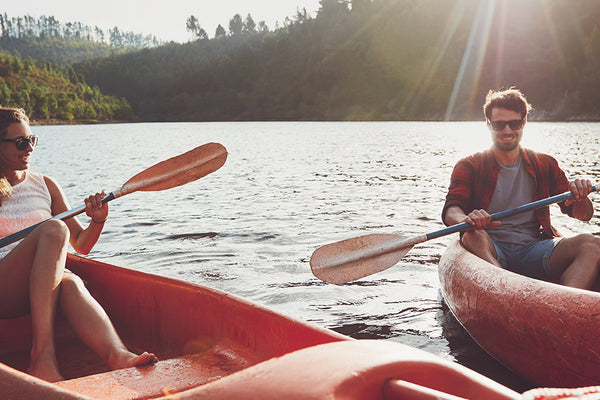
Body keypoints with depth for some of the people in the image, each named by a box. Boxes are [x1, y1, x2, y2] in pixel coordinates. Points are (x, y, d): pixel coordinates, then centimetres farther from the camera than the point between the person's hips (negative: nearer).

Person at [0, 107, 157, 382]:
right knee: (54, 229, -31)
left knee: (70, 283, -35)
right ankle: (42, 355, -45)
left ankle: (116, 355, -63)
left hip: (42, 291, 3)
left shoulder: (45, 186, 19)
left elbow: (82, 245, 17)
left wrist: (97, 222, -3)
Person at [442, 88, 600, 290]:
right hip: (491, 250, -2)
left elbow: (583, 215, 13)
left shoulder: (545, 165, 16)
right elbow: (451, 211, -7)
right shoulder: (468, 167, 8)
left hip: (534, 248, 3)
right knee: (473, 237, -35)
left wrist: (580, 196, -11)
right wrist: (466, 220, -32)